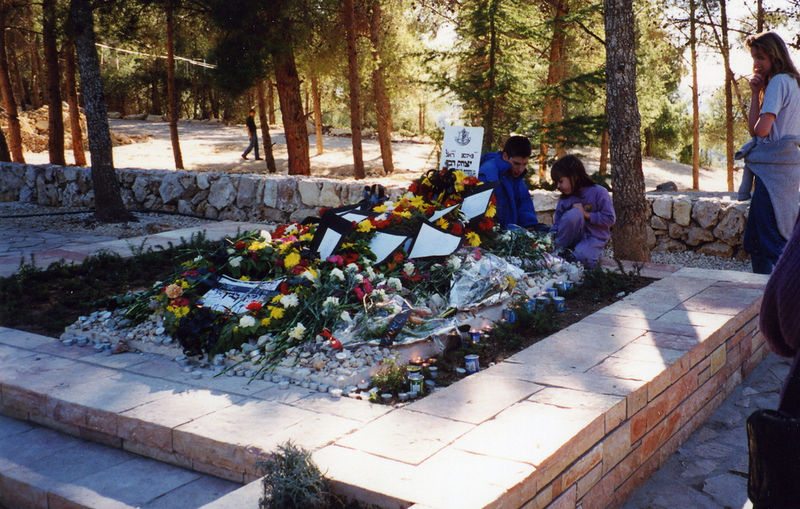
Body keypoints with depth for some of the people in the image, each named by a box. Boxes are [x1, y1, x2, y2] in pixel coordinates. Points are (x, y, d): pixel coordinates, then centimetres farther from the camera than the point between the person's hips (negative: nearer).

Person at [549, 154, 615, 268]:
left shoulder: (599, 192, -9)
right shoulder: (564, 199, 7)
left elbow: (610, 219, -13)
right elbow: (557, 224, 10)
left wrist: (586, 214, -17)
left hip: (594, 238, -4)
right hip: (573, 237, 4)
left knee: (582, 257, -38)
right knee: (574, 213, -28)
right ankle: (558, 249, -19)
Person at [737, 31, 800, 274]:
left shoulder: (779, 82, -10)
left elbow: (760, 129, -17)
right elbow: (756, 128, 15)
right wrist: (756, 93, 6)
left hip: (773, 168, -10)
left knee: (772, 243, -8)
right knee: (754, 242, 14)